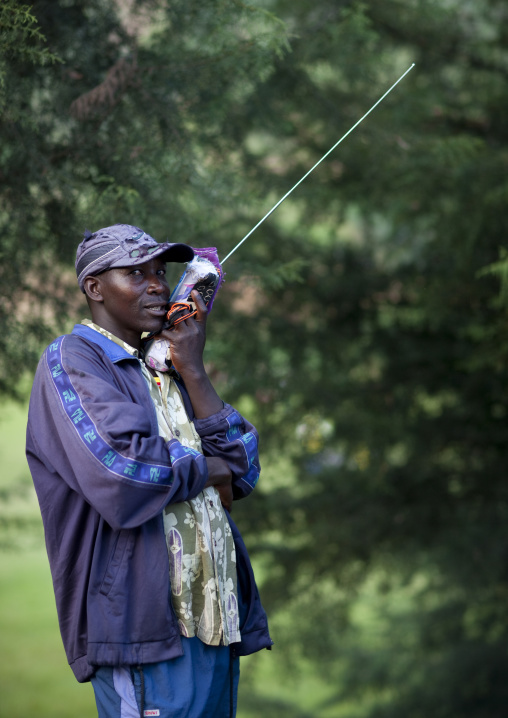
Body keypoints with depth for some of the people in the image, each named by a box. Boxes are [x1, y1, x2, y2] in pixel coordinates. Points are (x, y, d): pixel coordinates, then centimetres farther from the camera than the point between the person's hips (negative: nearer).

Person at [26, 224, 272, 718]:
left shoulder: (166, 370, 21)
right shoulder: (71, 359, -3)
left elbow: (243, 473, 10)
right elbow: (119, 465, -19)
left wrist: (193, 373, 1)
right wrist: (209, 470, -2)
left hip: (215, 620, 8)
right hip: (143, 622, -8)